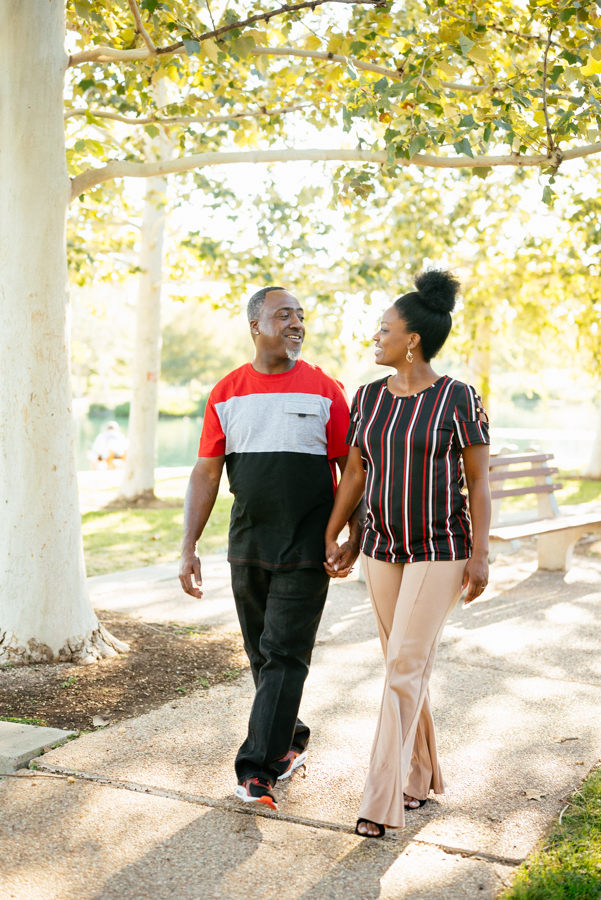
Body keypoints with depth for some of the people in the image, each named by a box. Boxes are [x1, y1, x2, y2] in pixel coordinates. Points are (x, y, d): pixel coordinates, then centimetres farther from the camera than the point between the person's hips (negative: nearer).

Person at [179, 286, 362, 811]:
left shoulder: (325, 390, -2)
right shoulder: (226, 394, 4)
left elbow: (350, 467, 1)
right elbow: (206, 473, 4)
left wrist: (355, 535, -9)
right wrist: (189, 547, -1)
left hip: (306, 550, -3)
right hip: (248, 547, 3)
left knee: (284, 655, -4)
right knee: (263, 654, 13)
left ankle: (259, 768, 2)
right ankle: (289, 741, 31)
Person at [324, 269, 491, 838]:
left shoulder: (458, 399, -11)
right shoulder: (368, 398, 3)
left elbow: (479, 479, -8)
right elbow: (354, 473, 9)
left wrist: (480, 553, -13)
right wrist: (330, 536, 4)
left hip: (441, 550, -5)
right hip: (383, 549, 6)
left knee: (405, 667, -10)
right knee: (405, 666, 12)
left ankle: (381, 800, -4)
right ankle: (420, 778, 27)